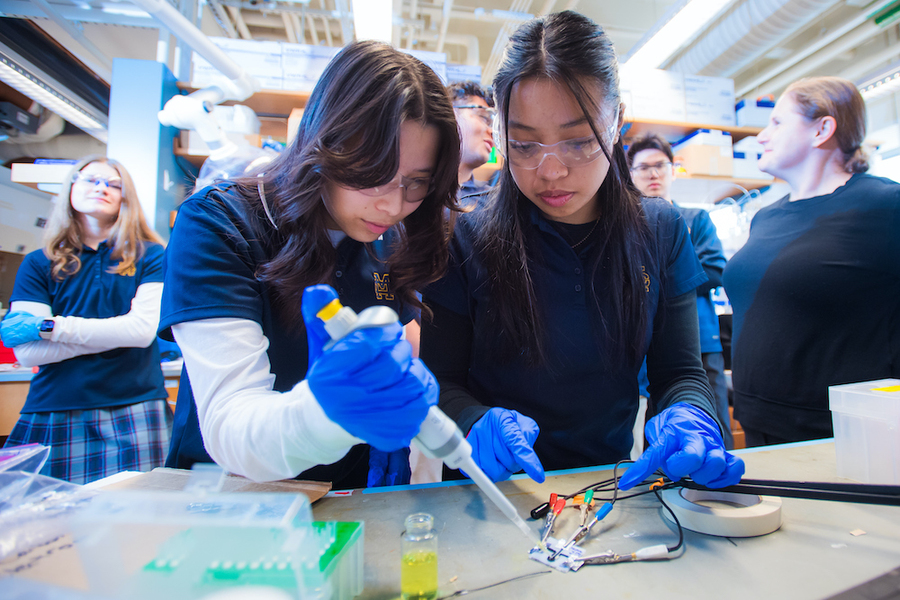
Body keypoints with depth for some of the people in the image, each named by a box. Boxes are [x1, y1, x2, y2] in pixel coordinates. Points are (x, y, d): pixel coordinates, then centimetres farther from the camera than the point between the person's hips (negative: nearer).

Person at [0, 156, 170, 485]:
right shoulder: (38, 264, 10)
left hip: (133, 413, -2)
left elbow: (143, 329, -9)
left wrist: (51, 327, -6)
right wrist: (114, 334, -9)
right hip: (52, 416, 2)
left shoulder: (150, 257, 5)